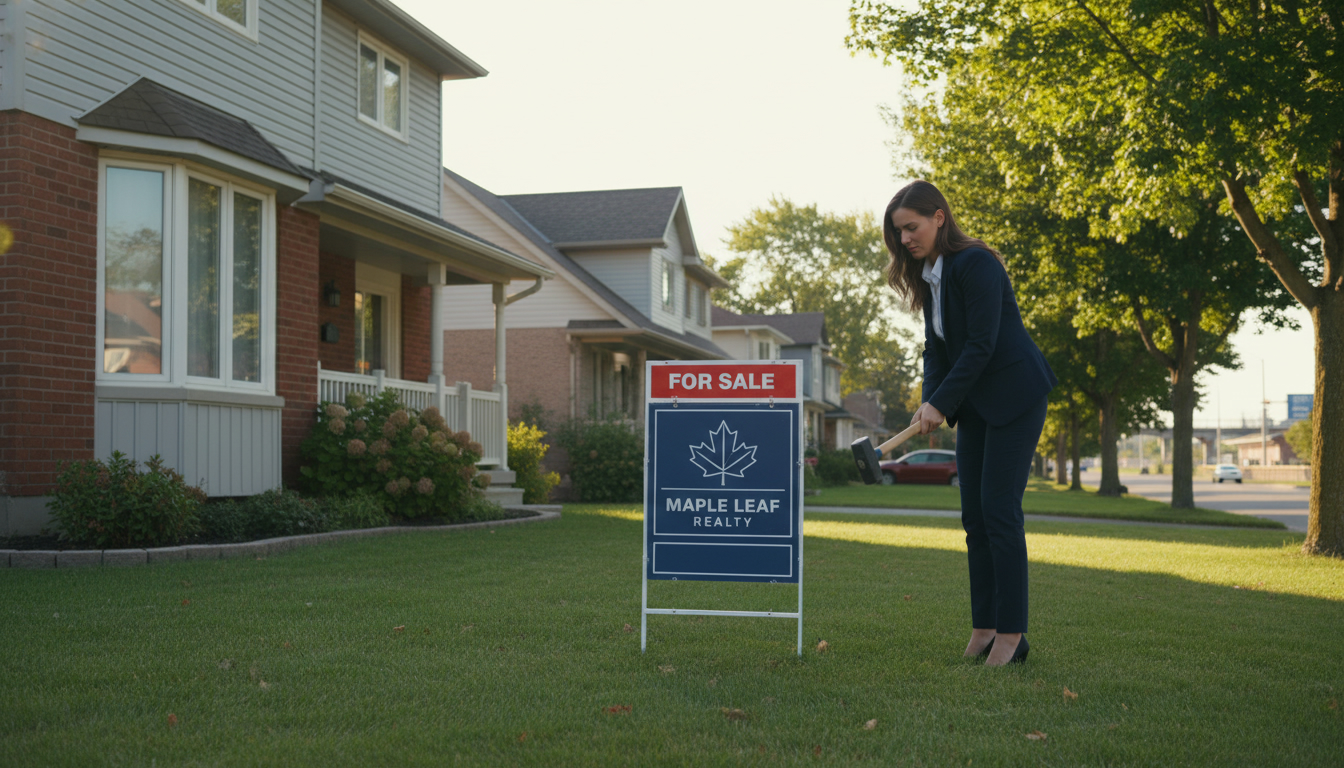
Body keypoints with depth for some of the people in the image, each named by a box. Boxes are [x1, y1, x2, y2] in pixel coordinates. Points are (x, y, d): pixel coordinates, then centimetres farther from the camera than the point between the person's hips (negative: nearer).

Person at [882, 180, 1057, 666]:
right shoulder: (928, 276, 10)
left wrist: (942, 403, -20)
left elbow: (981, 344, -21)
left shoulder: (976, 264, -17)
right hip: (975, 405, 9)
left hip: (1015, 398, -9)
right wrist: (930, 402, -7)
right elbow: (936, 347, 8)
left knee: (1000, 511, -11)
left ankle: (1011, 632, -5)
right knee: (974, 515, 6)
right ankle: (984, 626, 11)